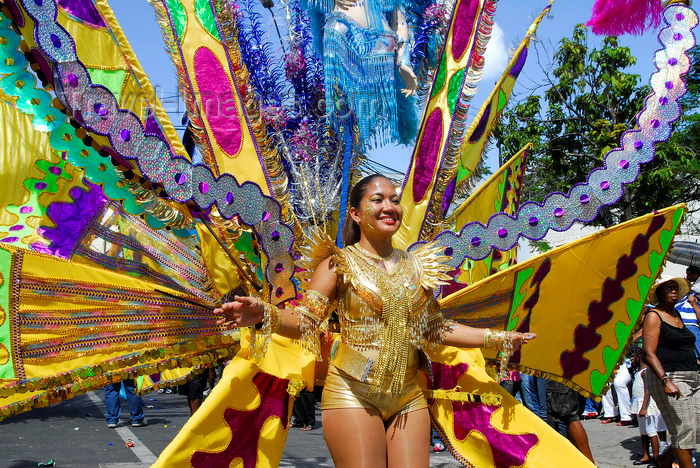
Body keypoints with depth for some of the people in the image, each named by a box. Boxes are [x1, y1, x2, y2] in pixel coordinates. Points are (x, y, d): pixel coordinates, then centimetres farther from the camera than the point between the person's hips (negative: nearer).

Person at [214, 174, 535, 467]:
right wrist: (264, 315, -29)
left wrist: (498, 338, 17)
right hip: (353, 394, -4)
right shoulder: (340, 265, 0)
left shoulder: (416, 266, 12)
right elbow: (304, 321, -9)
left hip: (409, 397, 4)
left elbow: (437, 329, 18)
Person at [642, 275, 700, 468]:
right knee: (684, 430, -8)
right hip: (668, 378, -8)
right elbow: (649, 353, -14)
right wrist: (666, 381, -24)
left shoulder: (677, 314, 17)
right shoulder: (654, 316, -6)